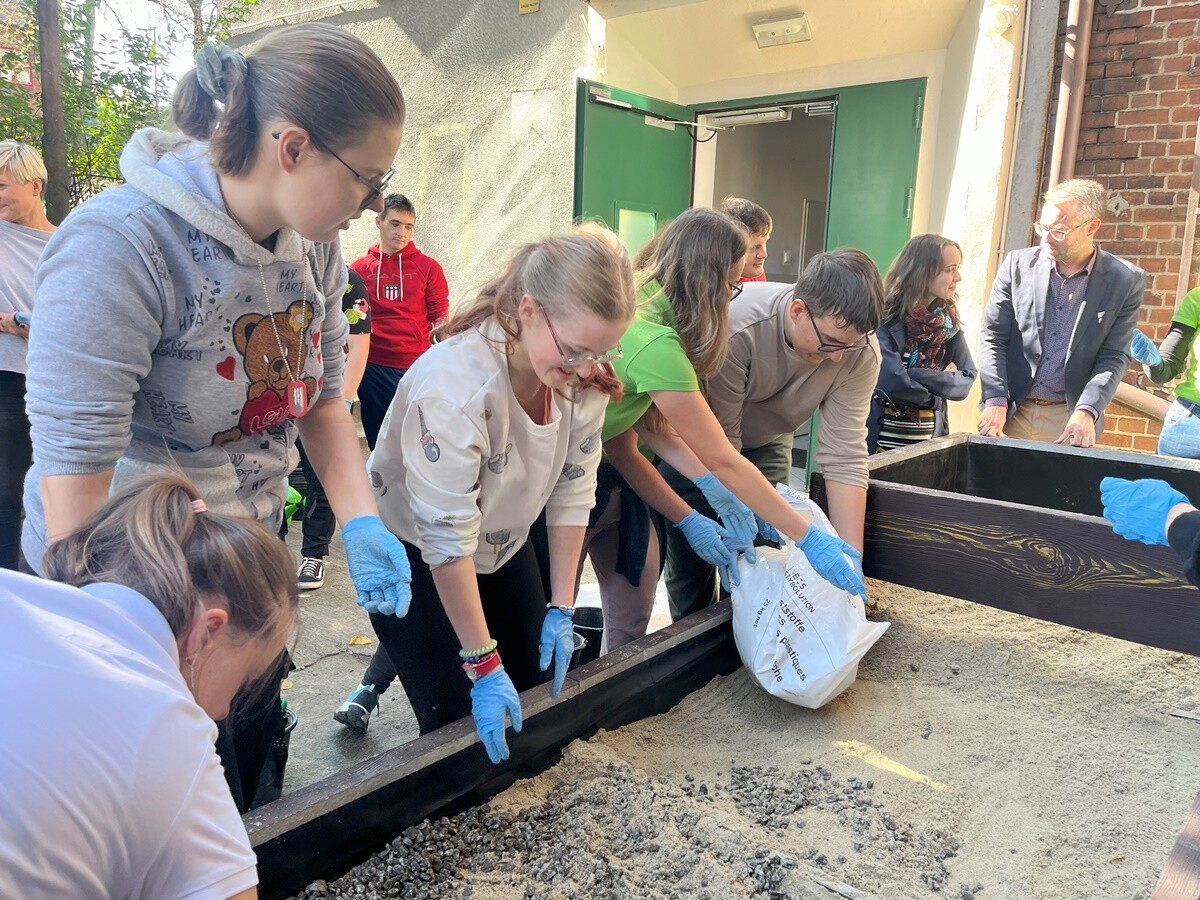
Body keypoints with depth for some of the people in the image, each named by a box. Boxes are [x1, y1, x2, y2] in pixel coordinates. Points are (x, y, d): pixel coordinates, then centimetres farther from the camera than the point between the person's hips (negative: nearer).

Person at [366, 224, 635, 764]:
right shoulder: (453, 384, -34)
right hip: (416, 556, -5)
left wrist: (562, 609, -7)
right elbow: (447, 539, -30)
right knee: (459, 722, -7)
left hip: (504, 545, 6)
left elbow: (572, 492, -8)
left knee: (536, 691, 7)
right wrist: (483, 666, -25)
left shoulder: (584, 376, -17)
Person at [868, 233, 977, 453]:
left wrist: (916, 375, -15)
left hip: (929, 444, 6)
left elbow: (966, 380, 0)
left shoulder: (948, 320, 7)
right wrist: (940, 383, -5)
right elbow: (892, 382, -22)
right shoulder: (884, 316, -13)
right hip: (879, 441, -6)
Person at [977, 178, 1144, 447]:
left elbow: (1115, 356, -3)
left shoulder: (1126, 280, -2)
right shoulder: (1018, 264, 0)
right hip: (1011, 412, 1)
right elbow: (993, 337, 0)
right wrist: (996, 401, -11)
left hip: (1070, 418, -1)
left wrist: (1086, 411, -18)